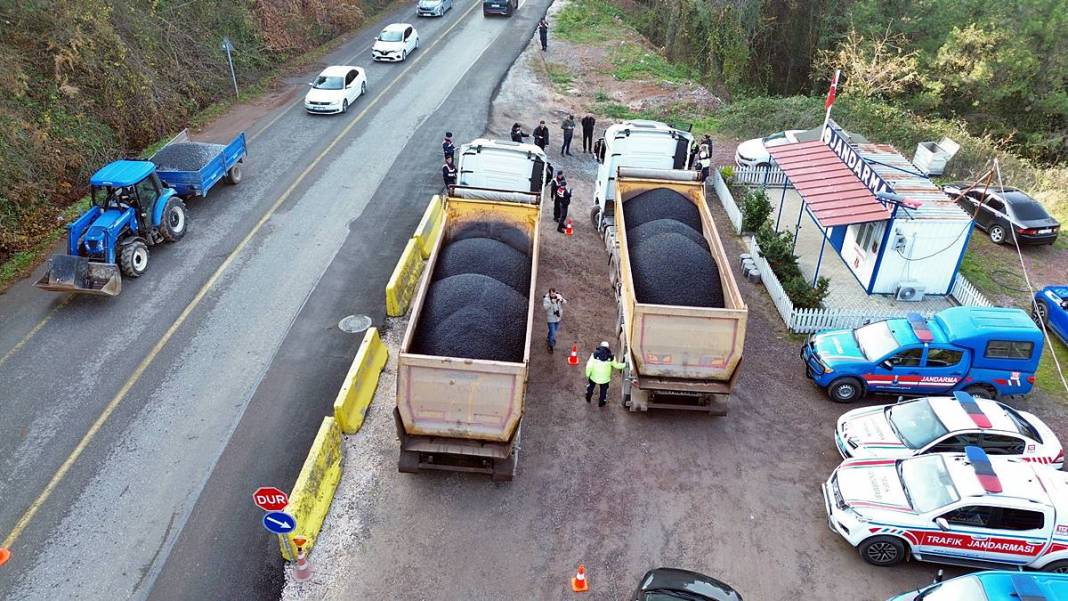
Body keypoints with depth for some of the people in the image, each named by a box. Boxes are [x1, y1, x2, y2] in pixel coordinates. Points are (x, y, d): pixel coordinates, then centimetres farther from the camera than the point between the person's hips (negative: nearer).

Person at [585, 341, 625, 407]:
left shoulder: (595, 354, -17)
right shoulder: (611, 357, -13)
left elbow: (589, 366, -17)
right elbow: (616, 365, 2)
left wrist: (588, 374, -3)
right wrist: (624, 365, 20)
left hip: (594, 377, 0)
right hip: (605, 379, 0)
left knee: (590, 387, 30)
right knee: (603, 391, 25)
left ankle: (588, 399, 49)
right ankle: (601, 403, 42)